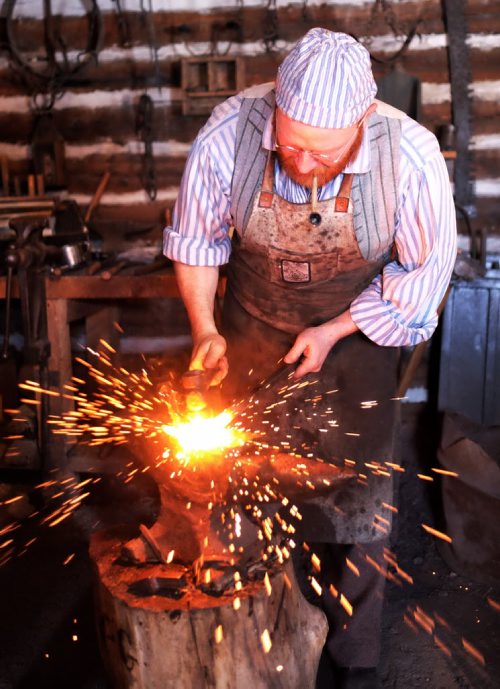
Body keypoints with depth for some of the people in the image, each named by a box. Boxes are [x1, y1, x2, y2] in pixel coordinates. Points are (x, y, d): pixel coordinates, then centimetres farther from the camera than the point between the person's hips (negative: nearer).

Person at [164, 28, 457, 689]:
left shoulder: (411, 156, -27)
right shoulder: (227, 134, -24)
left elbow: (426, 270, -11)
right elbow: (196, 238, -5)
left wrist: (334, 333, -15)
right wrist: (204, 329, -10)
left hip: (356, 332, -1)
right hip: (251, 331, 2)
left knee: (354, 505, 4)